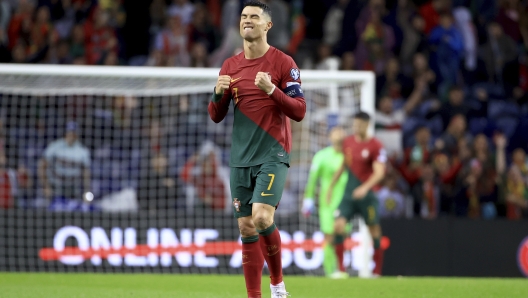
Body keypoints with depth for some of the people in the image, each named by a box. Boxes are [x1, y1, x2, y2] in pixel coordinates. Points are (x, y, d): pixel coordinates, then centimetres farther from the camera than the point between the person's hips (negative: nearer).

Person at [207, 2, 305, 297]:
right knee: (247, 228, 2)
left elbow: (299, 111, -7)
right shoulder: (231, 65, 10)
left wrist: (272, 90, -21)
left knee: (261, 217, -21)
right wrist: (219, 94, -8)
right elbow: (216, 116, 12)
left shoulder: (283, 62, -3)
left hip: (273, 154, -5)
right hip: (241, 158, 5)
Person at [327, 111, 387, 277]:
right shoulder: (348, 142, 8)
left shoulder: (376, 146, -8)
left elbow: (379, 172, -16)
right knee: (338, 226, -13)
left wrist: (365, 188, -30)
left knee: (374, 231, 1)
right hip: (349, 193, 4)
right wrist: (331, 186, 22)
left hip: (367, 194, -4)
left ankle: (377, 272, 12)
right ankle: (341, 269, -8)